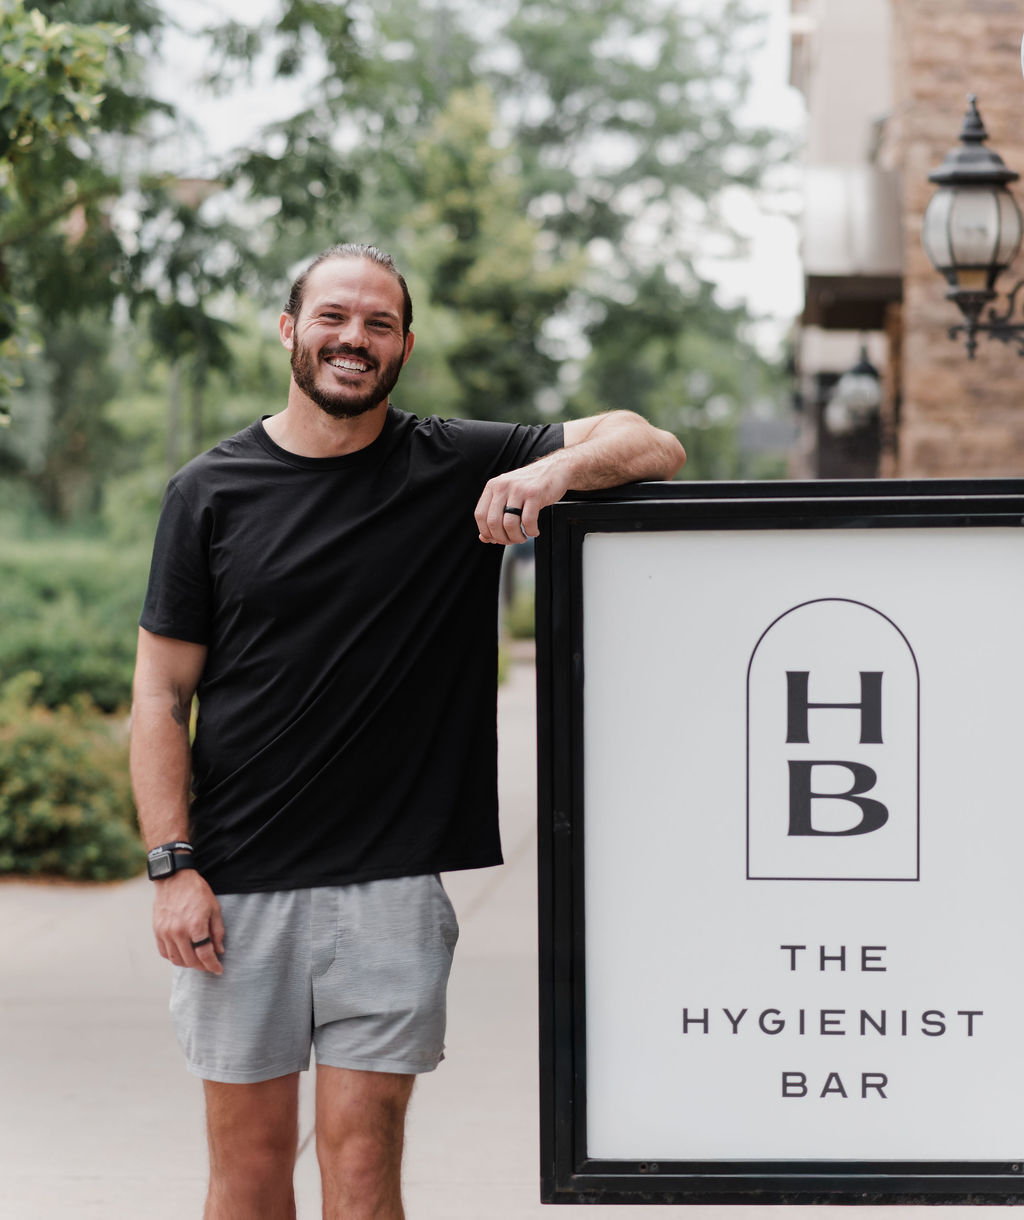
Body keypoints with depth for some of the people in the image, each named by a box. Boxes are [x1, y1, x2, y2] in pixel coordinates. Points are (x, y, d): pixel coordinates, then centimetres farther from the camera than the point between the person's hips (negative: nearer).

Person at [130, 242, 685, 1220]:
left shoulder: (458, 469, 3)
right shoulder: (211, 491, 4)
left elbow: (654, 449, 2)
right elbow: (162, 694, 3)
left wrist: (558, 465, -20)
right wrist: (172, 866, -6)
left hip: (390, 882, 0)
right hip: (237, 882, 1)